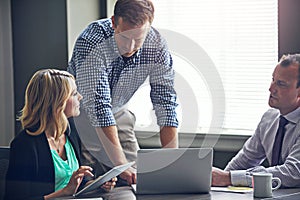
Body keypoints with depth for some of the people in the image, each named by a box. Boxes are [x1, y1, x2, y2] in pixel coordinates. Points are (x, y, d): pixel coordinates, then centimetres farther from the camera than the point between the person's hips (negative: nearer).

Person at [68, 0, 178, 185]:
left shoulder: (156, 46, -23)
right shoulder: (91, 43, -35)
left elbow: (166, 104, -21)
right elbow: (98, 106, -39)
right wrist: (121, 164, -44)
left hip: (117, 112, 4)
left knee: (135, 176, -7)